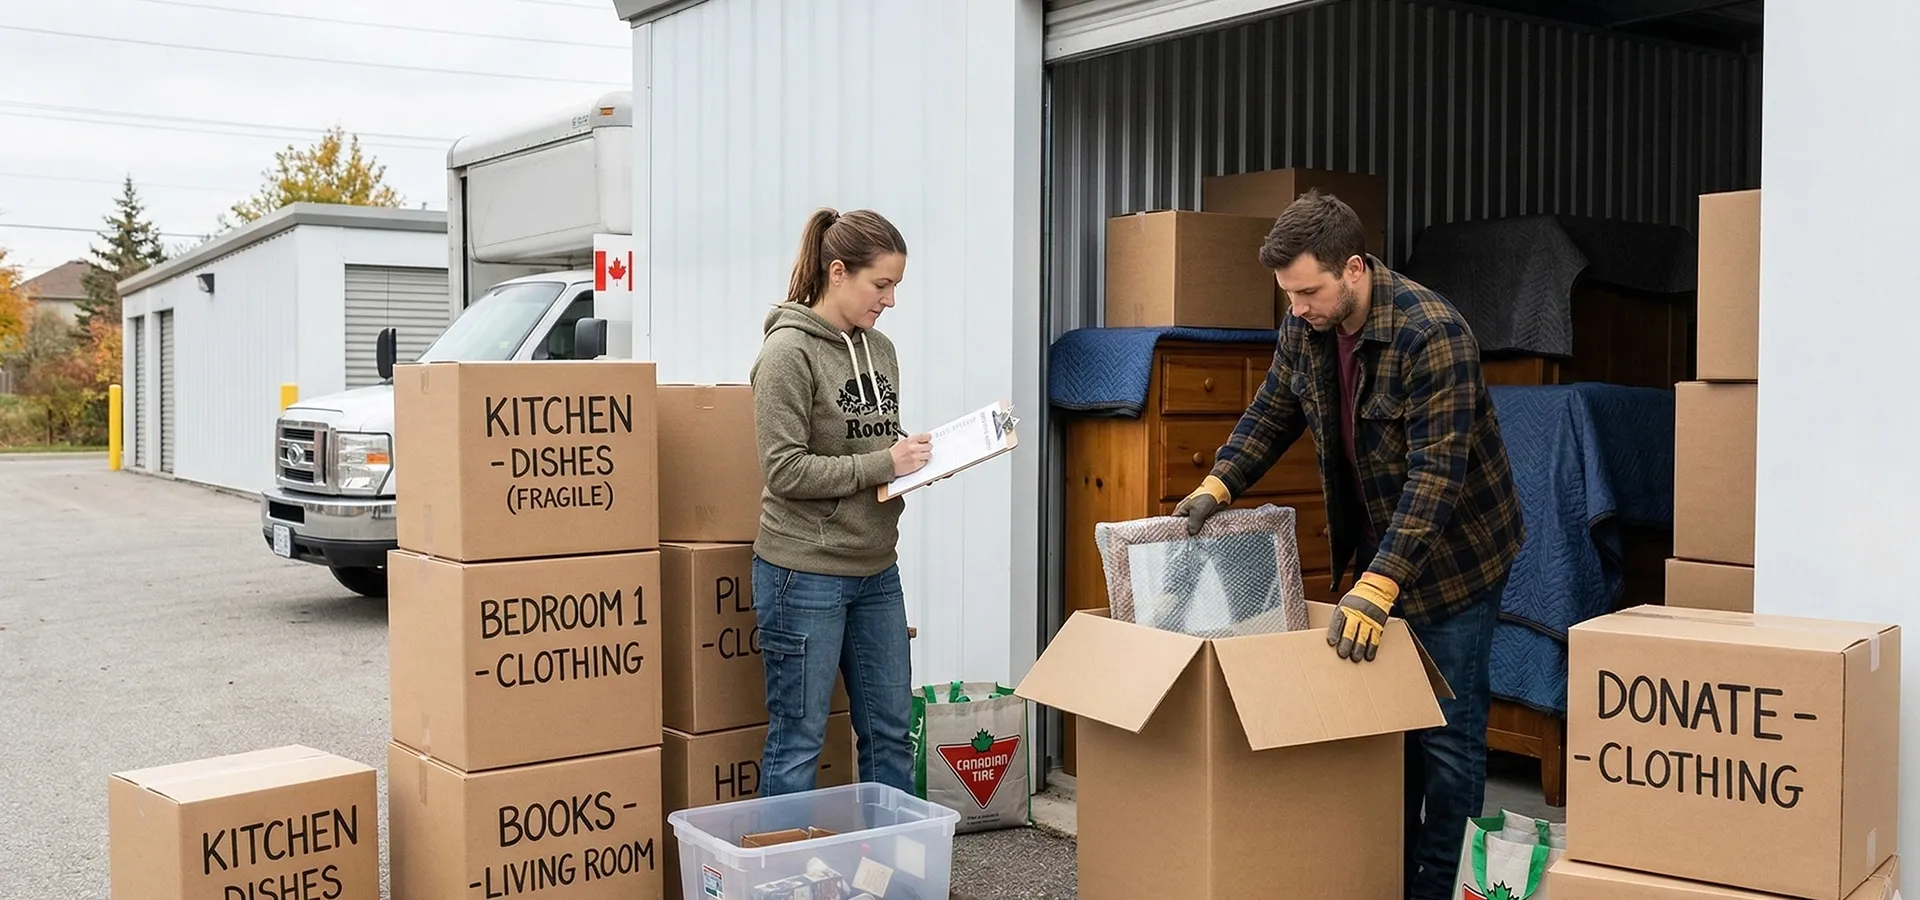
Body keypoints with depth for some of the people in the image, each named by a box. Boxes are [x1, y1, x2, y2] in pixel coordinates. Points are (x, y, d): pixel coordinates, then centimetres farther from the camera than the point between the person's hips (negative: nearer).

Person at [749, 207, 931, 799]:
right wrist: (884, 464, -17)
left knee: (890, 728, 14)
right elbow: (785, 470, -18)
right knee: (798, 740, 4)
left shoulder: (879, 349, 10)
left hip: (876, 572, 7)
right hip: (806, 574, -7)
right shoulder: (788, 351, -13)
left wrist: (918, 455, 1)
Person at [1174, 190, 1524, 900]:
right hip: (1372, 549, 7)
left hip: (1453, 553, -7)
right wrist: (1217, 485, -8)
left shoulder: (1433, 334, -29)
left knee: (1446, 733, 1)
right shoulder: (1306, 328, -7)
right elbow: (1272, 413, 9)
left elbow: (1436, 474, -32)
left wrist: (1376, 587, -38)